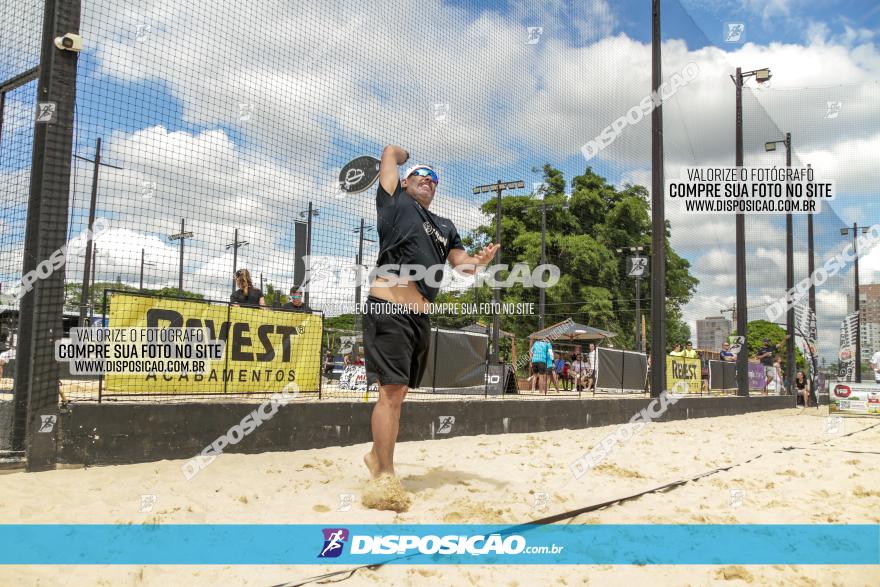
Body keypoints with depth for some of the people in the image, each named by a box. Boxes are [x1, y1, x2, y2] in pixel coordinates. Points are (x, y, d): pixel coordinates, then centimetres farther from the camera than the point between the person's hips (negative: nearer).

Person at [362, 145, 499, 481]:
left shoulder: (445, 227, 24)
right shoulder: (396, 202, 8)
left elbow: (463, 264, 17)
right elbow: (391, 153, 11)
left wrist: (481, 261, -5)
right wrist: (403, 156, 34)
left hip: (421, 316, 7)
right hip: (389, 310, -6)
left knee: (399, 392, 13)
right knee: (392, 391, -12)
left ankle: (377, 456, 29)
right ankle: (385, 474, -6)